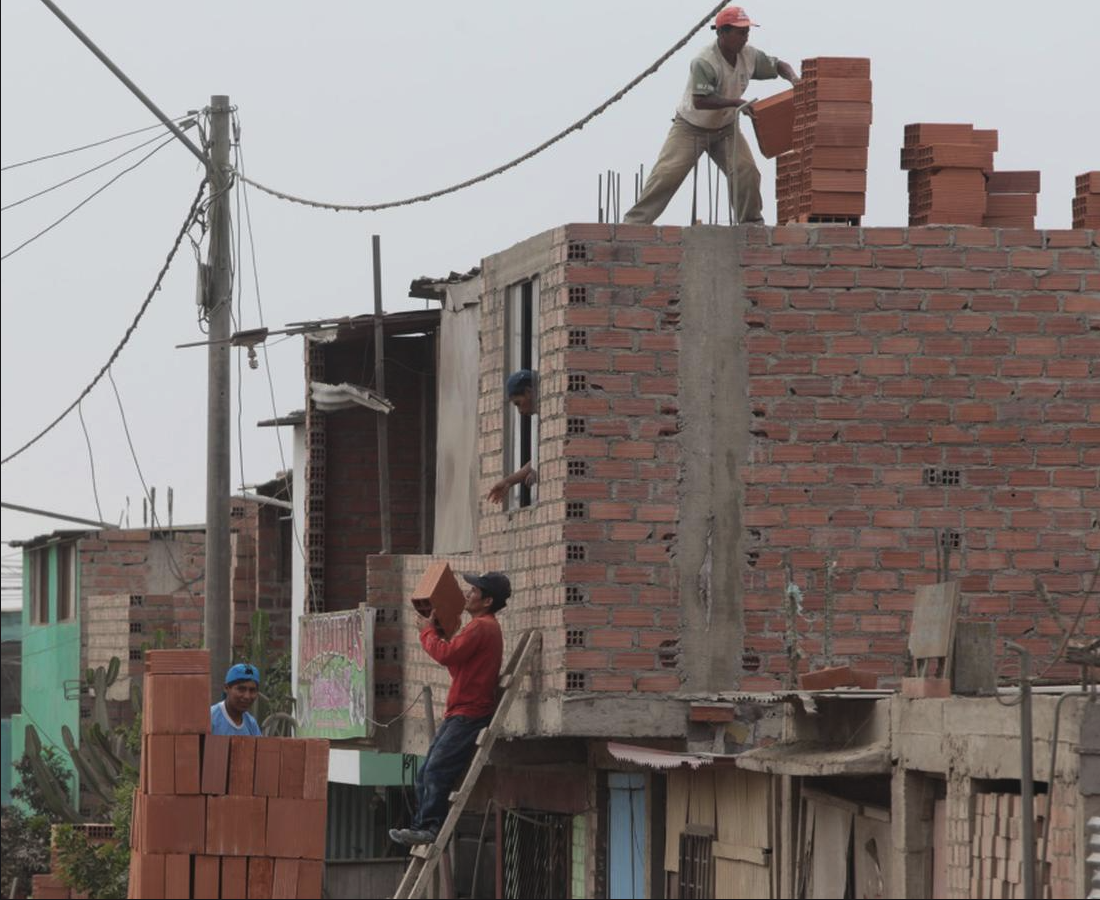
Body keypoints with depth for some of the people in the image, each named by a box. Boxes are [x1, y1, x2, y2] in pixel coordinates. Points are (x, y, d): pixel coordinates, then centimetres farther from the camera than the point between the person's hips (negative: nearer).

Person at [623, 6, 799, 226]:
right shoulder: (704, 62, -29)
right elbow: (699, 101, -34)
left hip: (726, 127, 5)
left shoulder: (749, 55, -10)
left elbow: (778, 66, 5)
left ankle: (752, 223, 2)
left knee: (746, 172, -11)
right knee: (667, 174, -13)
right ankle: (635, 221, -8)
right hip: (691, 127, -5)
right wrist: (737, 103, -37)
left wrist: (793, 78, -18)